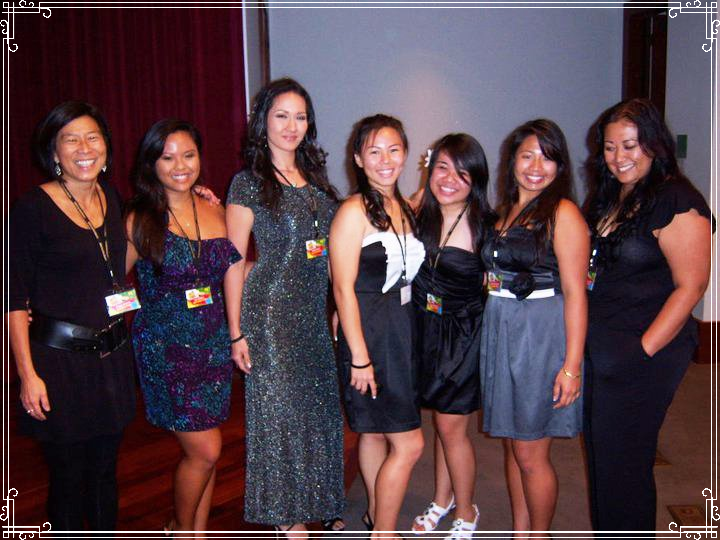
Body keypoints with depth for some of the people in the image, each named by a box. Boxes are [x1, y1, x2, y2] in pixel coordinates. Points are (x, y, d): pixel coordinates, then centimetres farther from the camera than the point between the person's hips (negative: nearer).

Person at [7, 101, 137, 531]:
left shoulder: (112, 197, 6)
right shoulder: (32, 209, -11)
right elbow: (15, 298, -10)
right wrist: (28, 373, -14)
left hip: (112, 354, 5)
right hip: (60, 358, -5)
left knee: (105, 471, 17)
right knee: (69, 476, 8)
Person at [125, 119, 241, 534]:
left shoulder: (216, 213, 4)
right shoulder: (140, 220, -7)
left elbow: (233, 273, 13)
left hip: (213, 344, 4)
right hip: (164, 348, -4)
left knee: (204, 450, 12)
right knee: (205, 449, -2)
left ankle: (200, 531, 31)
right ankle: (181, 528, 25)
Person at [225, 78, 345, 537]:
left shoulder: (316, 178, 11)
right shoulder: (248, 183, -6)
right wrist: (237, 332, -10)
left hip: (319, 313, 6)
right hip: (271, 314, -6)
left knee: (322, 409, 14)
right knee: (281, 413, 3)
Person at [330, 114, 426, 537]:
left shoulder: (404, 208, 10)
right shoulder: (353, 212, -14)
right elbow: (343, 288, -17)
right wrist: (359, 356, -19)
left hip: (403, 331, 7)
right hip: (369, 335, -7)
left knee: (376, 433, 19)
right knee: (409, 444, -3)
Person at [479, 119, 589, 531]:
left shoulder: (562, 212, -10)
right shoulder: (506, 210, 11)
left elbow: (575, 292, -14)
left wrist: (572, 364, -17)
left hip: (543, 336, -7)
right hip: (501, 333, 7)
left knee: (531, 454, 3)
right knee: (512, 443, 16)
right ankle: (519, 532, 31)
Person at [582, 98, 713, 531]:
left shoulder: (677, 203, -14)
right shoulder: (607, 197, 11)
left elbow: (690, 287, -17)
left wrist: (643, 350, -19)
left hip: (645, 355, -8)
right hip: (597, 352, 8)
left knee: (622, 464, 4)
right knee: (600, 457, 18)